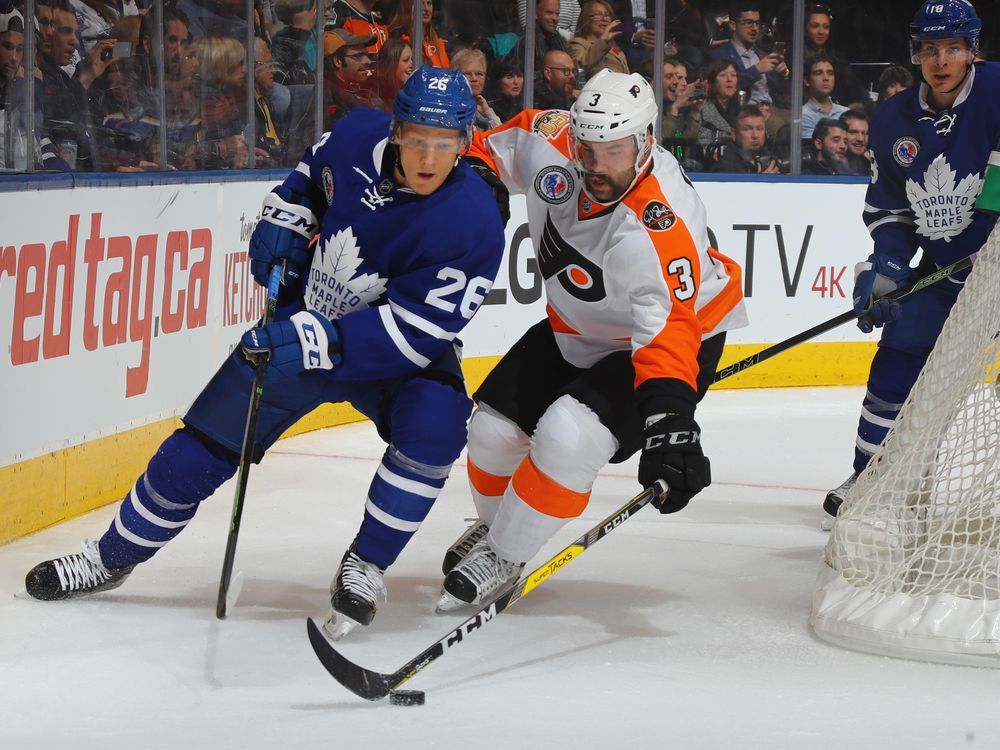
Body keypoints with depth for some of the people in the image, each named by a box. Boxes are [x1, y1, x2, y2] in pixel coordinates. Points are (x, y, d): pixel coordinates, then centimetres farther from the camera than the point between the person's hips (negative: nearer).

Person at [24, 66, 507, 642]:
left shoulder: (472, 224, -30)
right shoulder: (358, 139, -17)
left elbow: (414, 331, -33)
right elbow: (313, 175, 9)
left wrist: (318, 343, -41)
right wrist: (283, 222, -6)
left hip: (399, 353, -3)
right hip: (300, 324, 3)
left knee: (435, 421, -33)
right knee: (202, 447, 2)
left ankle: (365, 568, -13)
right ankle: (113, 556, 25)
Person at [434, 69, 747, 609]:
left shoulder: (659, 225, -38)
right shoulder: (552, 141, -20)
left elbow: (669, 330, -48)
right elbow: (503, 144, 6)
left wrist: (669, 422, -59)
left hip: (674, 336, -7)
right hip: (575, 331, 7)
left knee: (567, 437, -26)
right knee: (494, 430, 2)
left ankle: (502, 559, -4)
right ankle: (498, 525, 34)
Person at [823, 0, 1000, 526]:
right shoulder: (894, 121, 1)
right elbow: (888, 209, 8)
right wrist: (886, 266, -4)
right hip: (942, 266, 5)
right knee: (896, 364, 6)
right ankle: (869, 476, 20)